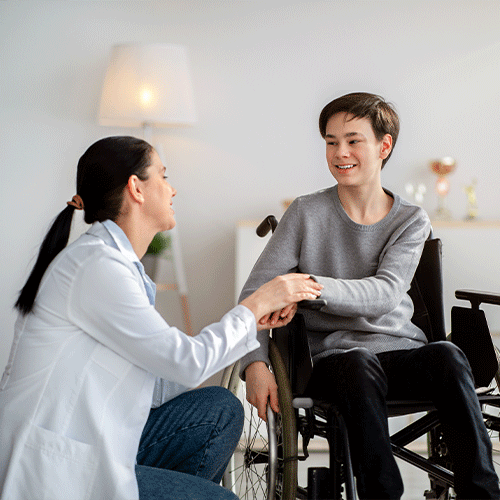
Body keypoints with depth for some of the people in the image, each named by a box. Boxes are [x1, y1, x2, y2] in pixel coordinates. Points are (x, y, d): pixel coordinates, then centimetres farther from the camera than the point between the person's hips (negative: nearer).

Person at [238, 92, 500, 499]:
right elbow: (255, 293, -2)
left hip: (401, 348, 2)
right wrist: (256, 363, -20)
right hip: (334, 355, -1)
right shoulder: (306, 214, 2)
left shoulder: (411, 221, 4)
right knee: (359, 365, -36)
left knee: (447, 356, -31)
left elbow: (384, 294, -15)